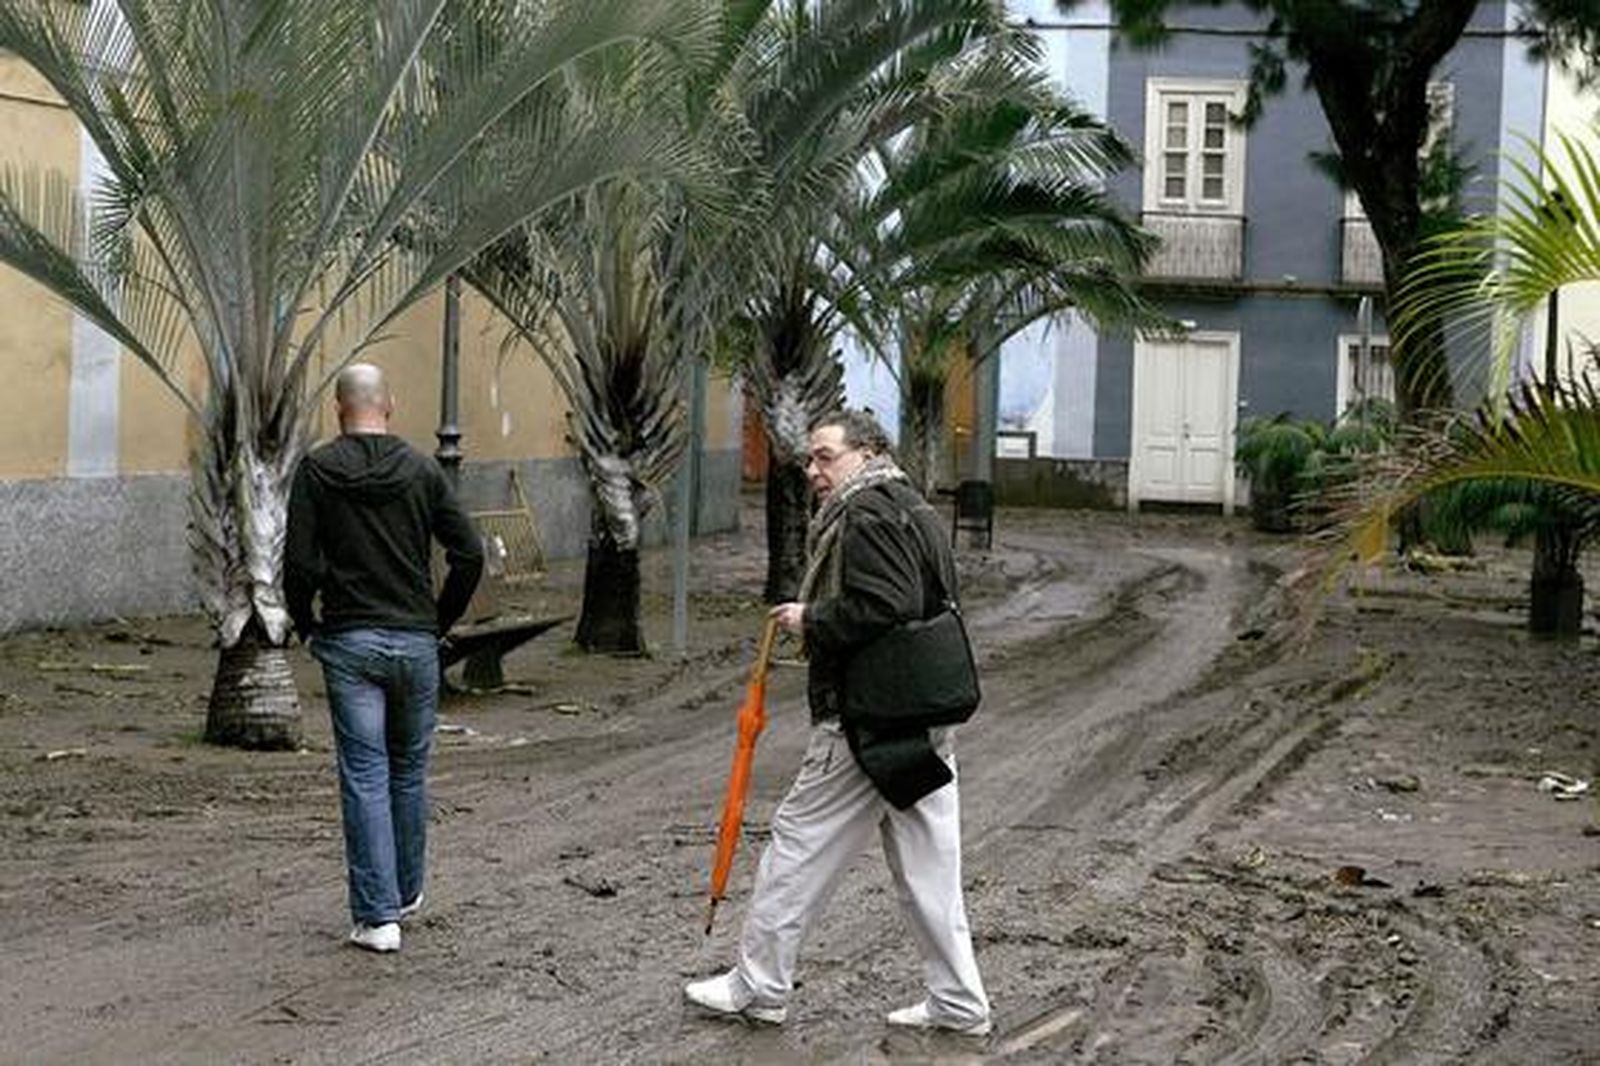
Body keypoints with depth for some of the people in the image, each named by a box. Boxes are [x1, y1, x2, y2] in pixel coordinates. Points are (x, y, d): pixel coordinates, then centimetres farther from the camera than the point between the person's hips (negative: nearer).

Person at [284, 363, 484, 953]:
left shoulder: (317, 469, -3)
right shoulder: (422, 469, 3)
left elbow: (300, 562, -10)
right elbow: (469, 554, -2)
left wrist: (306, 627, 6)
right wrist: (440, 622, 11)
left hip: (349, 642, -2)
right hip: (416, 642, 2)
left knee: (364, 777, -1)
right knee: (410, 771, 17)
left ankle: (377, 916, -4)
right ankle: (406, 892, 31)